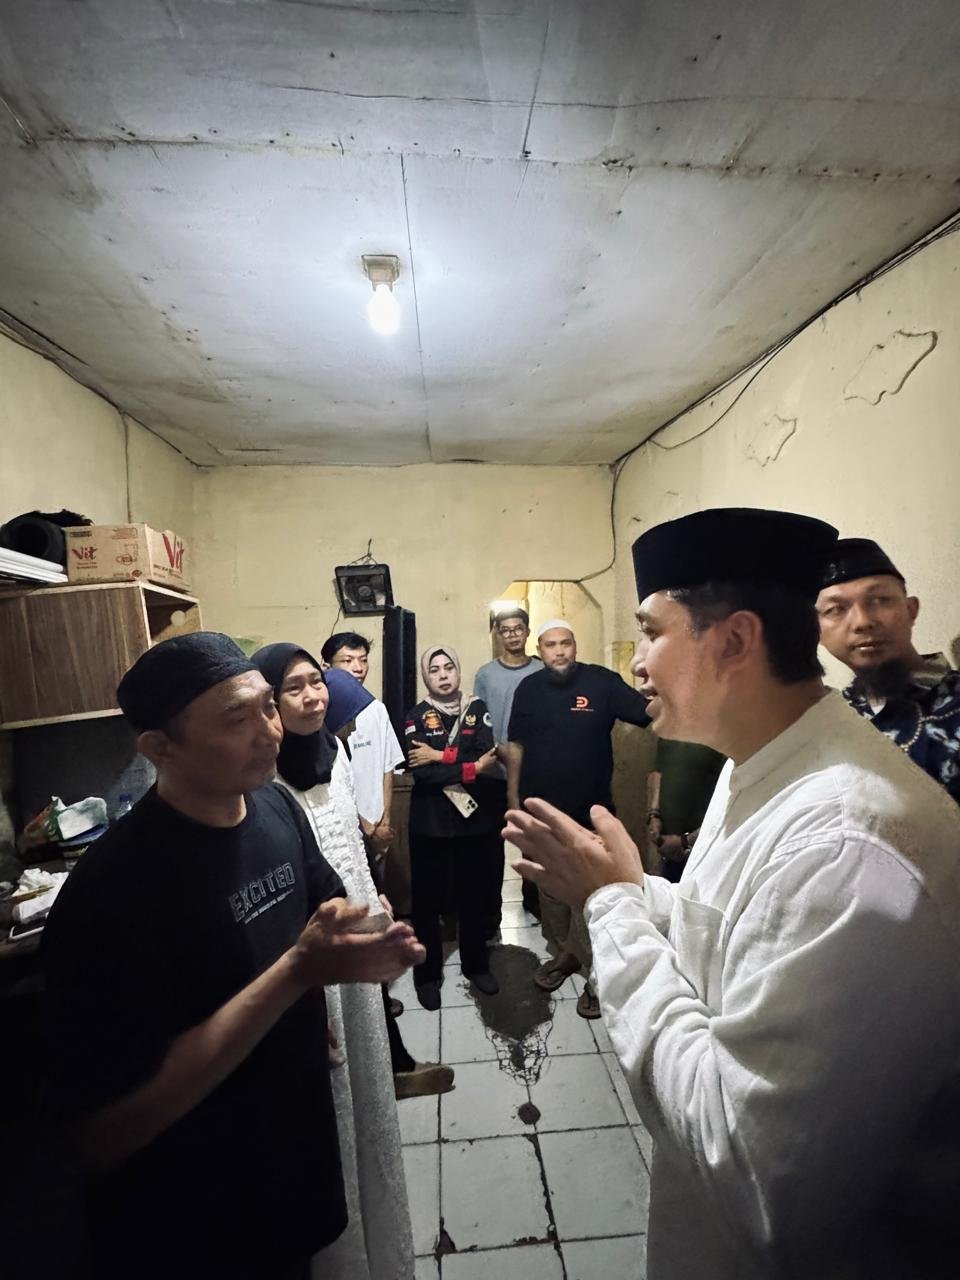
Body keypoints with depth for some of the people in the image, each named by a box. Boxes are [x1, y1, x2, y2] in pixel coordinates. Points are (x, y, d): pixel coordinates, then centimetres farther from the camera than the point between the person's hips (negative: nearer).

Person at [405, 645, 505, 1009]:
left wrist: (440, 755, -17)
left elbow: (488, 759, -12)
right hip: (430, 824, -1)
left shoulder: (478, 710, 2)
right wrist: (472, 768, -16)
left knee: (475, 897, 16)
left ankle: (476, 964, 38)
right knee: (427, 900, 9)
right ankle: (428, 973, 30)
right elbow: (421, 771, -15)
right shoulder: (416, 716, -3)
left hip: (477, 819, 2)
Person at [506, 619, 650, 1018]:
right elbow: (516, 746, 6)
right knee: (550, 888, 19)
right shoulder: (528, 688, 0)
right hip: (542, 811, 4)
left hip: (591, 812, -4)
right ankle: (562, 953, 40)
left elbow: (651, 715, -15)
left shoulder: (602, 682, -11)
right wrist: (513, 798, 6)